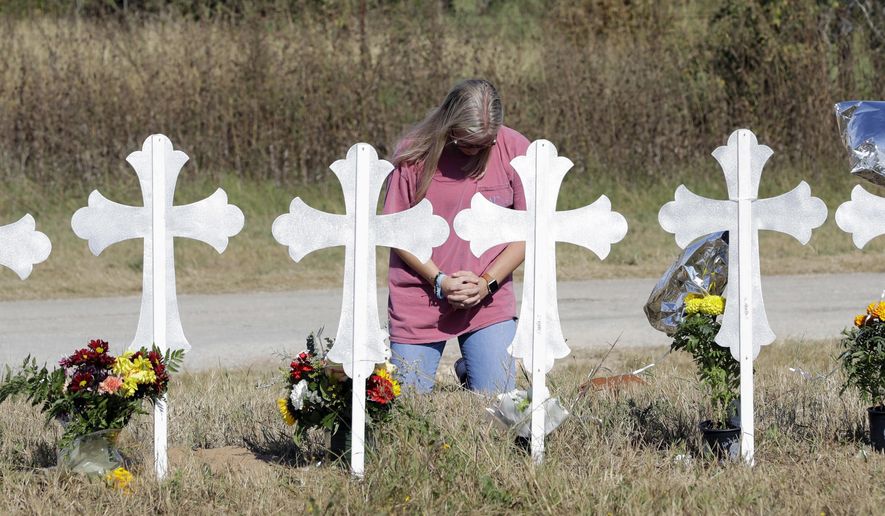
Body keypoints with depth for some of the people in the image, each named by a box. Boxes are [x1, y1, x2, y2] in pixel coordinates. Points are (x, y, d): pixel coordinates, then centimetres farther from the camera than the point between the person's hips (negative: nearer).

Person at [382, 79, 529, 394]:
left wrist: (487, 282, -14)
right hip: (420, 298, -1)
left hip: (489, 300, 1)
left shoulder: (515, 151, -7)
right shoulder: (415, 153, -10)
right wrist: (440, 280, -15)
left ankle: (467, 371, 30)